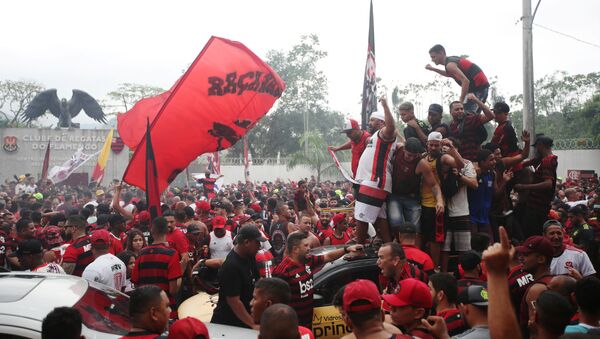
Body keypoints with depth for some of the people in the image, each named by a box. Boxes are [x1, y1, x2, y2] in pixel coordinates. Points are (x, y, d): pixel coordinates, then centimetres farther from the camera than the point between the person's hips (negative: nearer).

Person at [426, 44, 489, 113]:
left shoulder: (450, 64, -17)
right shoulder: (453, 59, 14)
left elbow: (465, 81, -28)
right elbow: (450, 74, 36)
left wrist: (461, 101, -28)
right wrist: (433, 69, 30)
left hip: (479, 87, -10)